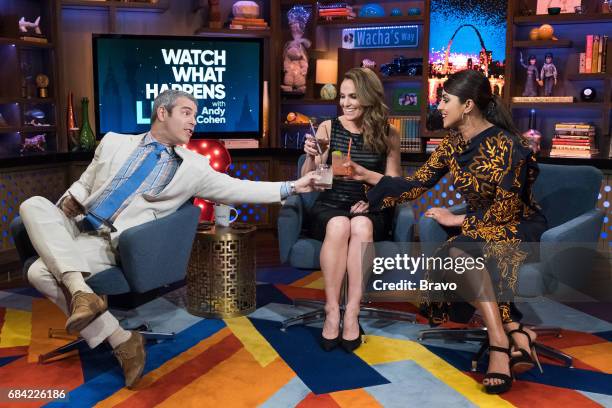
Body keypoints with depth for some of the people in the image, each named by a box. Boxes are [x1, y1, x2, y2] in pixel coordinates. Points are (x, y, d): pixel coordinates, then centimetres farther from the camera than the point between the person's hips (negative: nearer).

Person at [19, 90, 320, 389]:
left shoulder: (191, 166, 5)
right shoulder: (115, 142, 12)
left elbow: (236, 189, 0)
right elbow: (83, 185, 18)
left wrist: (292, 187, -7)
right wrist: (60, 212, -2)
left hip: (108, 243, -4)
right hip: (75, 227, 5)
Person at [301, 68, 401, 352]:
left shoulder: (388, 135, 4)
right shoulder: (329, 128, 2)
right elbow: (307, 181, 0)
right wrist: (311, 157, -20)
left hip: (371, 211, 0)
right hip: (330, 206, 0)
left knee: (361, 225, -34)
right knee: (339, 225, -34)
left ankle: (352, 314, -28)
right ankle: (332, 311, -24)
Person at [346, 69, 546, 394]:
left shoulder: (505, 145, -20)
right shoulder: (453, 142, 1)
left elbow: (505, 211, -18)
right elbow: (417, 184, 4)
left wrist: (457, 220, -12)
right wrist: (368, 176, -1)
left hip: (518, 226, -6)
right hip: (481, 226, 6)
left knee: (458, 256, -32)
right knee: (459, 259, -28)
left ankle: (500, 343, -28)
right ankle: (516, 335, -24)